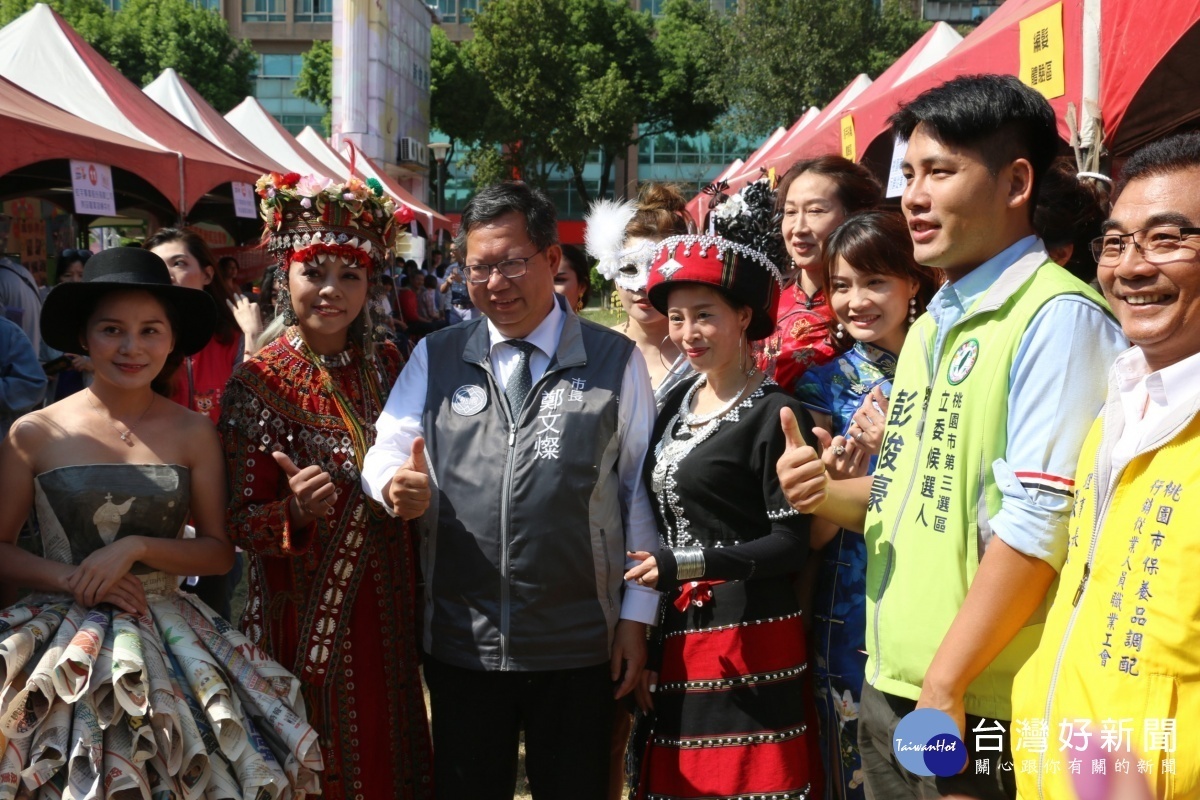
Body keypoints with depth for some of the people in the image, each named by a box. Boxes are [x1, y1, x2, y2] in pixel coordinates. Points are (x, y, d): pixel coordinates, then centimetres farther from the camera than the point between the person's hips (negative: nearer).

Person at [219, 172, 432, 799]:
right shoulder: (257, 386, -9)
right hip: (305, 621, -4)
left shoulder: (387, 365, 3)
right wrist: (297, 510, -27)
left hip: (388, 612, 4)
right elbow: (239, 524, -10)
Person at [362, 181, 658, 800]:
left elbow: (641, 491, 1)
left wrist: (636, 616, -1)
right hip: (459, 645, 2)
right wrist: (396, 485, -20)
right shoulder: (436, 358, 6)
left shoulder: (615, 362, 0)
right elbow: (388, 449, 4)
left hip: (579, 647, -1)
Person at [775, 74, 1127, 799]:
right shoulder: (931, 328, 13)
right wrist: (828, 493, 0)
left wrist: (946, 685, -18)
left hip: (984, 711, -8)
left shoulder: (1058, 317, -14)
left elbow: (1037, 526, -20)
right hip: (889, 690, 8)